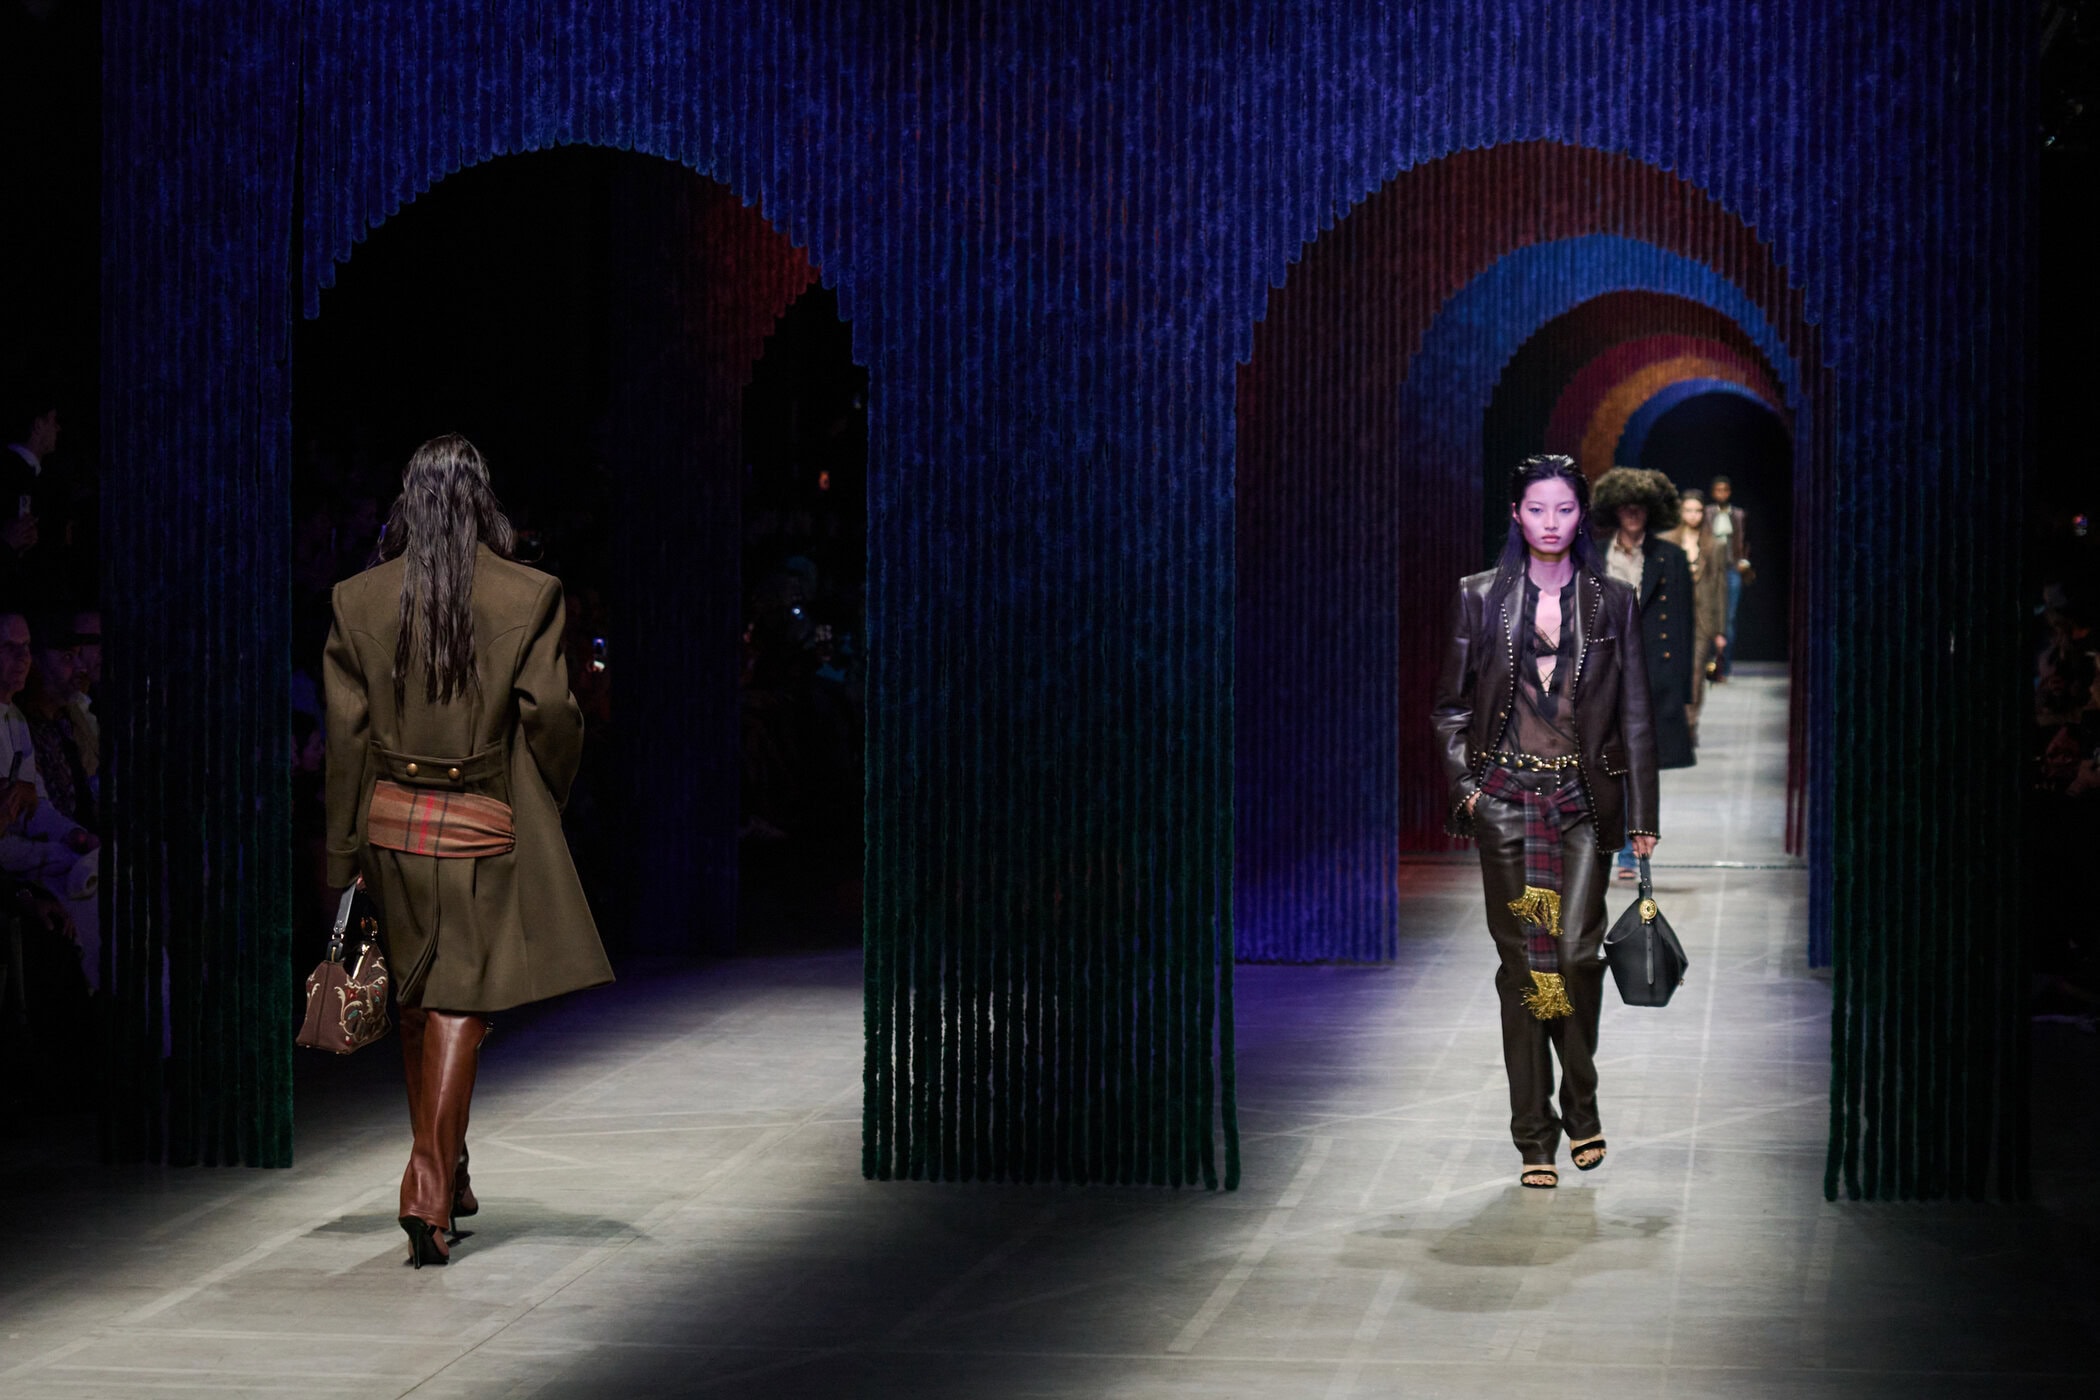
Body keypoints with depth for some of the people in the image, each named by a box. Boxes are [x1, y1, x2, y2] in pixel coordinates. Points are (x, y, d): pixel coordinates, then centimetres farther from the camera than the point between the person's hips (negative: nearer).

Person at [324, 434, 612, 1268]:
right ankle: (430, 1191, -11)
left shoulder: (358, 600, -1)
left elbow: (346, 733, 0)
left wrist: (346, 853, 6)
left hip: (394, 823, 3)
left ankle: (443, 1177, 29)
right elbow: (549, 715, -9)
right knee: (460, 1007, 0)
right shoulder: (528, 598, -9)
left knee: (416, 1003, 17)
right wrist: (547, 805, 10)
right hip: (482, 828, -3)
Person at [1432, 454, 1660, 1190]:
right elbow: (1450, 705, 10)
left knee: (1576, 951, -10)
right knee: (1522, 958, 0)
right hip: (1507, 798, 0)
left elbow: (1635, 715, 6)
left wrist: (1642, 817, 3)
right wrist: (1465, 785, -3)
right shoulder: (1481, 598, 4)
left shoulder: (1612, 601, 5)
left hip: (1583, 800, 0)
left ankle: (1581, 1107, 13)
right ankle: (1534, 1138, 6)